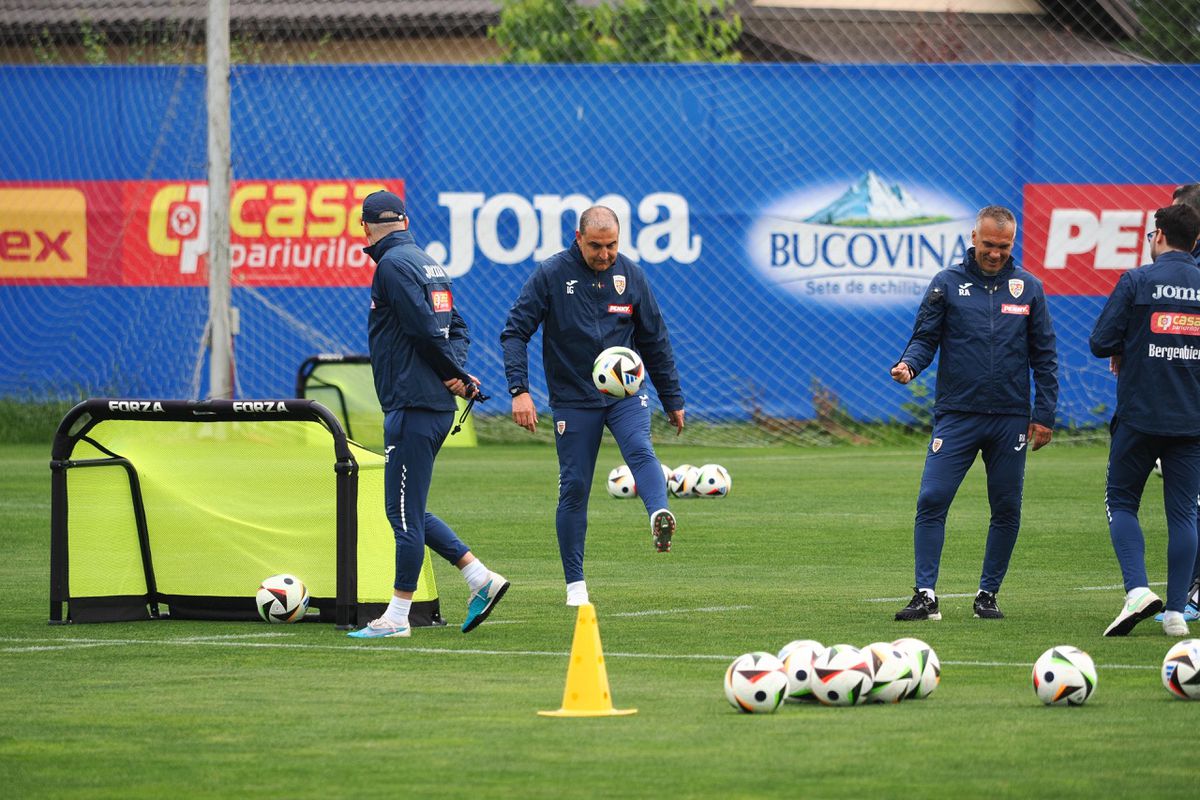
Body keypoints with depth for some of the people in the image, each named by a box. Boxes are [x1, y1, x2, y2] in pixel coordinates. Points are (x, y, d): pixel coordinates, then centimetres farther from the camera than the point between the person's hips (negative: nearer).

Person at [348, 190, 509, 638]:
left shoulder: (393, 264, -11)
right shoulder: (426, 262, 18)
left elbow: (426, 328, -18)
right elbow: (457, 328, 19)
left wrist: (453, 375, -4)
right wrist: (456, 373, 2)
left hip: (413, 407, -10)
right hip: (436, 407, 10)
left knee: (405, 513, -5)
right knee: (407, 510, 15)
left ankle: (397, 618, -3)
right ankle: (480, 579, 11)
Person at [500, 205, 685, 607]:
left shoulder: (631, 275, 3)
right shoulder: (550, 275, -6)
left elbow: (655, 340, 12)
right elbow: (515, 332, -5)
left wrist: (672, 399, 16)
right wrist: (519, 390, -17)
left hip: (625, 392, 1)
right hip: (573, 398, -1)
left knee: (640, 451, -27)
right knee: (574, 488, 0)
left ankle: (659, 516, -52)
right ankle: (575, 584, 9)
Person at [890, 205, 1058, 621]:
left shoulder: (1028, 288, 7)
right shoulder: (948, 284, 3)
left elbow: (1044, 356, 9)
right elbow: (925, 337, 3)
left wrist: (1045, 415, 4)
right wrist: (909, 364, -20)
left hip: (1011, 420, 2)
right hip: (956, 415, -1)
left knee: (1006, 510, 5)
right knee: (932, 500, -11)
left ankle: (988, 594, 16)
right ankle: (925, 595, -10)